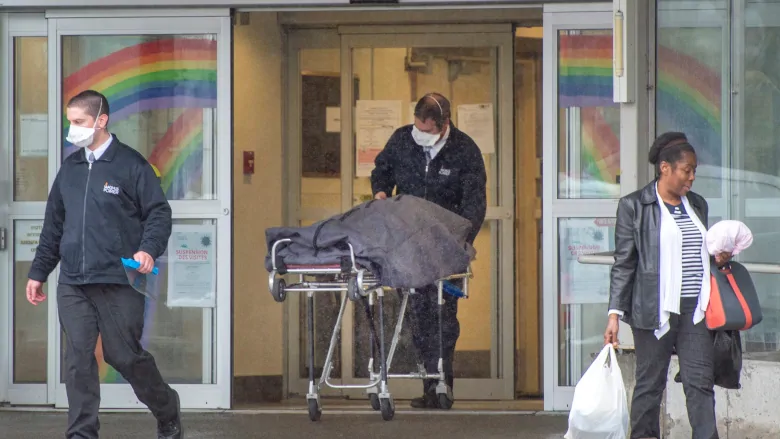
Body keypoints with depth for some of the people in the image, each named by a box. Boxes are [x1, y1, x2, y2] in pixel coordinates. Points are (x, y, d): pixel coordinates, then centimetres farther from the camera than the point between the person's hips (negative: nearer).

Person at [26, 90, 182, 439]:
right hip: (72, 285, 5)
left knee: (125, 355, 0)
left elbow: (159, 212, -3)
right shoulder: (70, 168, 15)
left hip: (118, 281, -5)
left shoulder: (130, 165, -3)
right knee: (77, 359, -2)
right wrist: (38, 272, 20)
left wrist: (149, 249, -20)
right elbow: (53, 226, 21)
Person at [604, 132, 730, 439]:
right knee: (650, 383, 3)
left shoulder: (697, 205, 15)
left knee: (701, 382, -3)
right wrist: (615, 313, -8)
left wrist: (718, 259, 5)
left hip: (695, 310, 4)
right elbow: (624, 264, -2)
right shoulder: (634, 206, -1)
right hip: (655, 310, -4)